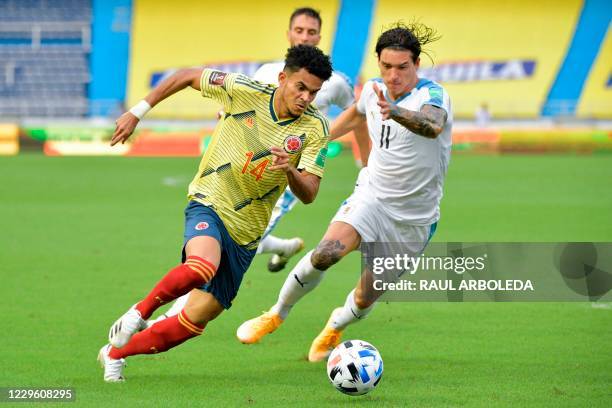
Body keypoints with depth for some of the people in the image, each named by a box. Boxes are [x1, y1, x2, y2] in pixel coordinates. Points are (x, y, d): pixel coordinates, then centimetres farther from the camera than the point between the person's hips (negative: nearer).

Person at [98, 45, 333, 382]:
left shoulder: (315, 128, -8)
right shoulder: (245, 92, -12)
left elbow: (308, 194, -12)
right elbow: (188, 76, 3)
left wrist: (290, 170, -34)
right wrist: (137, 112, 3)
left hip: (245, 233, 3)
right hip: (208, 205, -3)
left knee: (196, 319, 2)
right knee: (203, 266, -37)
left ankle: (115, 353, 22)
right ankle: (140, 312, -13)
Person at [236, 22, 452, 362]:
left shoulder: (432, 96, -19)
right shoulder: (374, 91, -1)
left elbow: (432, 126, -45)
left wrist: (395, 112, -64)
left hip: (415, 219, -2)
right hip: (372, 197, 2)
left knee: (365, 300, 3)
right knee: (328, 251, -28)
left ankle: (335, 326, 40)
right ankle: (276, 314, -6)